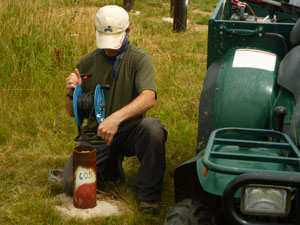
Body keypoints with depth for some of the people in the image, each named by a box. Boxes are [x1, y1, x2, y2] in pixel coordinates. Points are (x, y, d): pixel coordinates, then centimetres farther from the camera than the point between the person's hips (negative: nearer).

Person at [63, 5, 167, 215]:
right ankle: (110, 168, 14)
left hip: (130, 131, -2)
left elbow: (148, 98, -25)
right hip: (96, 135, 2)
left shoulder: (139, 58, -6)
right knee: (72, 185, -20)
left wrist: (116, 118, -42)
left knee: (152, 128, -36)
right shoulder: (87, 63, 4)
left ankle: (148, 194, -15)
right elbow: (73, 113, 10)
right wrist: (72, 93, -15)